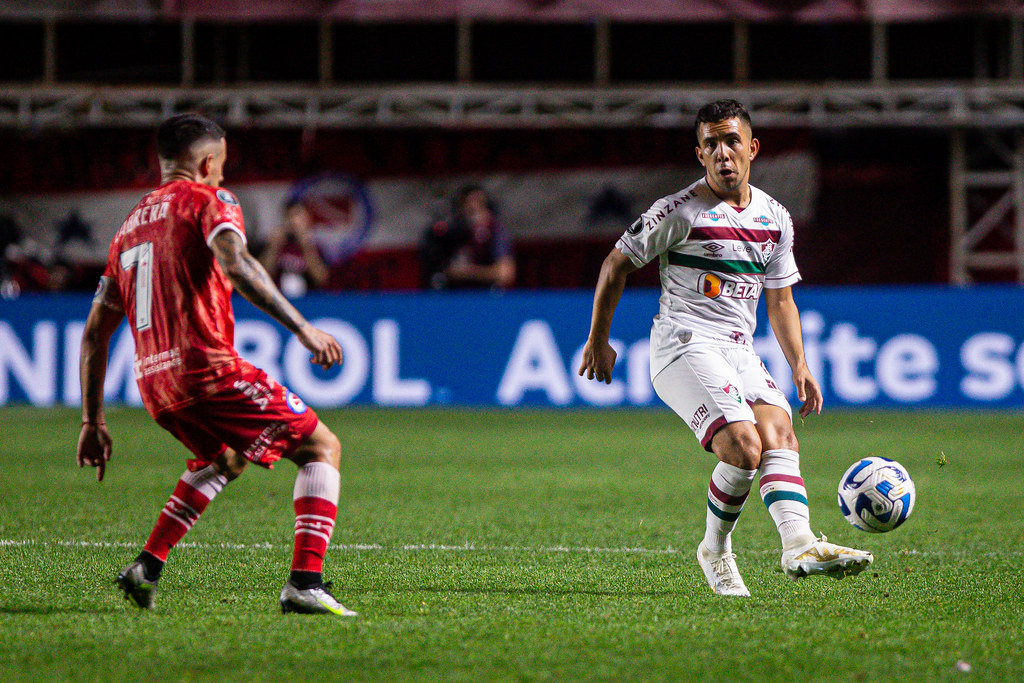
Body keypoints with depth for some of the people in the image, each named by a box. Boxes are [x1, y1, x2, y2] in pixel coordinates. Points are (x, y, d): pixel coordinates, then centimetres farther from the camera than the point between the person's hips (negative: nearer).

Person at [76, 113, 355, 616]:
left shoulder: (131, 225, 23)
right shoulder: (207, 199, 2)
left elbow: (95, 331, 22)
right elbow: (236, 265, -20)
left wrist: (92, 422, 25)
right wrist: (302, 328, -22)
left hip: (154, 385, 8)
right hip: (208, 368, -8)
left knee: (222, 459, 35)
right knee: (321, 448, 3)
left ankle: (147, 567, 22)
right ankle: (305, 584, -13)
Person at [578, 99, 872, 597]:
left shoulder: (775, 219, 12)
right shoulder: (681, 211, -6)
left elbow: (779, 299, 23)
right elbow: (616, 265, 3)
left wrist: (799, 366, 14)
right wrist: (598, 341, 6)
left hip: (740, 351, 6)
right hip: (684, 346, -6)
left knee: (779, 432, -19)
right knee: (743, 446, -23)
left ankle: (799, 545, -33)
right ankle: (714, 551, -2)